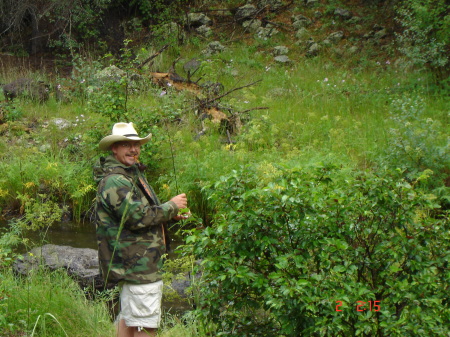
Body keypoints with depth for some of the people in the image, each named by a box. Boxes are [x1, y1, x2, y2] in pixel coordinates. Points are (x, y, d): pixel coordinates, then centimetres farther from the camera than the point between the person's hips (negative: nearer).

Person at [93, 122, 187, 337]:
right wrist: (171, 206, -12)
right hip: (137, 264, -11)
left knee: (128, 318, 17)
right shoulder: (114, 181, -17)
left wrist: (170, 215, 13)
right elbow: (137, 216, -24)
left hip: (134, 262, 11)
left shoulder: (131, 175, 18)